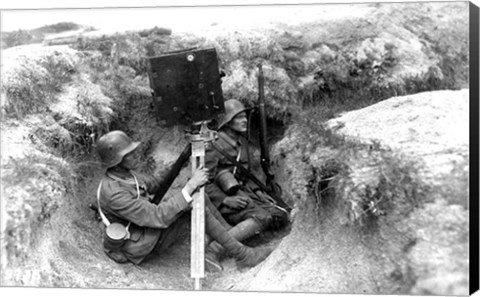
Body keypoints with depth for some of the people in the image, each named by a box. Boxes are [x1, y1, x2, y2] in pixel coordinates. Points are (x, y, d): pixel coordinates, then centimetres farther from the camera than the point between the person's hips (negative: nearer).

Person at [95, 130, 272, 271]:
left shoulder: (123, 173, -2)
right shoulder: (114, 193, -31)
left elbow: (149, 185, 17)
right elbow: (158, 217, -33)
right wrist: (190, 186, -33)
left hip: (149, 228, 9)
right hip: (142, 246, -9)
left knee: (198, 196, -3)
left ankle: (233, 238, 3)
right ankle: (242, 255, -14)